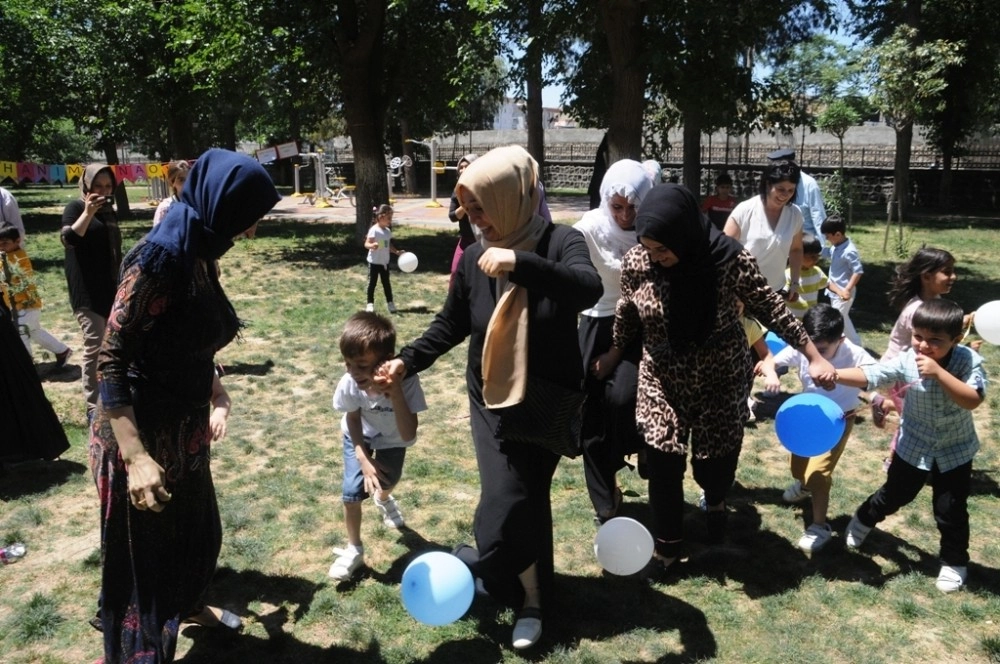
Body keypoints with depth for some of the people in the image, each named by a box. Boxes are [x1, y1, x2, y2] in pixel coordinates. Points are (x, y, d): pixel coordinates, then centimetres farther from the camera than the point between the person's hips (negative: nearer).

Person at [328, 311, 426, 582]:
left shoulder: (406, 381, -44)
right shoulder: (349, 384, -36)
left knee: (388, 481, 22)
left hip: (392, 440, 0)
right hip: (360, 436, 0)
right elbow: (353, 419, -15)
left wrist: (395, 393, -56)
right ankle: (354, 550, 16)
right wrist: (363, 457, -22)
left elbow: (408, 435, -45)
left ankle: (383, 499, 61)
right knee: (352, 493, -10)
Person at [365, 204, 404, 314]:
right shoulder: (374, 230, -18)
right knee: (372, 283, 4)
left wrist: (397, 251, 2)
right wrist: (372, 245, -42)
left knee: (386, 283, 12)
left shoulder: (388, 231, 4)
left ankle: (390, 303, 20)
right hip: (374, 262, -6)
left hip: (385, 262, 6)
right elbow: (366, 244, -22)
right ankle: (370, 303, 14)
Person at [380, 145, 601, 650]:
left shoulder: (560, 243, -15)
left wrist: (521, 262, -45)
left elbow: (589, 290, -36)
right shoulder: (474, 257, -4)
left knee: (529, 499, 4)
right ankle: (530, 599, 21)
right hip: (491, 400, 2)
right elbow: (451, 324, 8)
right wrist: (408, 361, -4)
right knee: (509, 500, -3)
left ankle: (476, 565, 29)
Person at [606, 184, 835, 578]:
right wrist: (612, 356, 15)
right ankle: (667, 545, 23)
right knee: (661, 463, 0)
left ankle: (715, 502, 46)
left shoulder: (730, 260, -23)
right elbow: (626, 316, 3)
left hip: (722, 381, -1)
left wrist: (813, 357, -8)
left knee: (716, 460, 8)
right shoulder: (636, 263, -16)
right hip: (662, 380, 1)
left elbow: (771, 309, -11)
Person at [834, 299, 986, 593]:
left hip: (955, 451, -1)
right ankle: (864, 520, 45)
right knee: (894, 494, 17)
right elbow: (870, 375, -29)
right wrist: (834, 374, -45)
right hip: (913, 446, 1)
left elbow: (972, 400, -34)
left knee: (950, 510, 6)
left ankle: (955, 561, 29)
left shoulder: (969, 361, -22)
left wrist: (939, 373, -44)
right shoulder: (907, 361, -21)